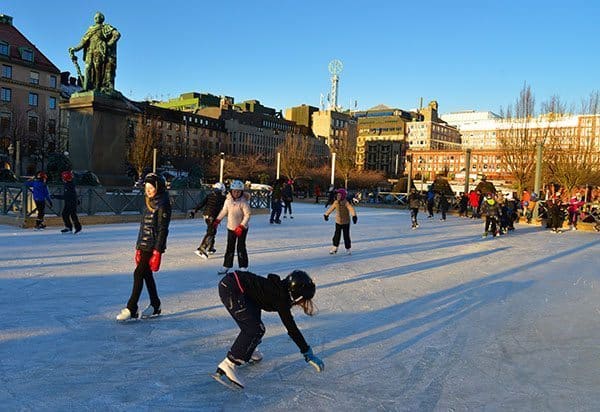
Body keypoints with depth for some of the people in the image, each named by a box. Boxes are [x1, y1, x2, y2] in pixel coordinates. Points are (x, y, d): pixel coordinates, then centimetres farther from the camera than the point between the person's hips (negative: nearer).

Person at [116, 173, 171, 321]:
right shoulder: (149, 203, 14)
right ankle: (155, 306, 23)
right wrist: (139, 248, 17)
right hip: (144, 245, 9)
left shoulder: (162, 205, -13)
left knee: (138, 273, -9)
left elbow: (162, 230, -17)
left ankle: (131, 309, -3)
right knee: (147, 274, 12)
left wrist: (157, 251, -21)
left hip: (153, 246, -9)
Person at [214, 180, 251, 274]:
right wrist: (217, 221, 11)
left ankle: (243, 267, 11)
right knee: (230, 248, 10)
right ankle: (226, 266, 18)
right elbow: (224, 211, 12)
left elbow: (247, 215, -18)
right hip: (231, 228, 5)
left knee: (241, 248, 0)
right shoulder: (228, 200, -3)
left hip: (242, 228, -4)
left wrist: (241, 227, -22)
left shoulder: (243, 202, -18)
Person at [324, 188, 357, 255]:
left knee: (346, 236, 1)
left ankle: (348, 249, 16)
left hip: (346, 222, -4)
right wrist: (326, 214, 27)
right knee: (337, 235, 7)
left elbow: (351, 209, -33)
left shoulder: (346, 203, -18)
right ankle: (335, 247, 23)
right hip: (338, 222, 4)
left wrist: (354, 216, -50)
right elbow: (331, 208, 16)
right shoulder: (336, 202, -1)